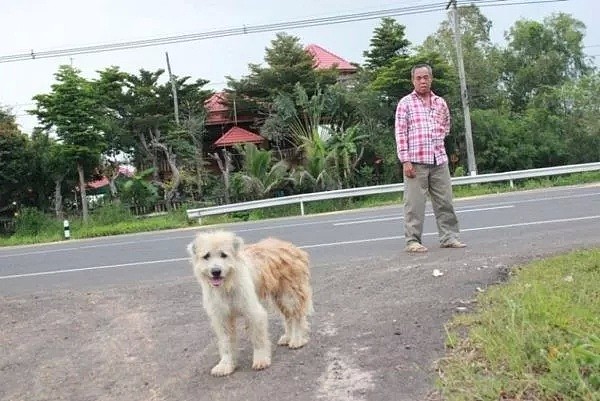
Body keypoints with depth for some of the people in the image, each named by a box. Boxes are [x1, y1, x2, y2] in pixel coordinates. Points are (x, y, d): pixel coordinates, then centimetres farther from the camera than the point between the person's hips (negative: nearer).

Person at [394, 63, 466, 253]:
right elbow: (400, 133, -4)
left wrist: (437, 140, 11)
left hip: (439, 160, 5)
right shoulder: (405, 103, 1)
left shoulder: (440, 102, 13)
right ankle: (413, 240, 5)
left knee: (445, 201, 7)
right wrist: (405, 160, -11)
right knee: (414, 203, -3)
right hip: (415, 161, -4)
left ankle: (449, 236, 17)